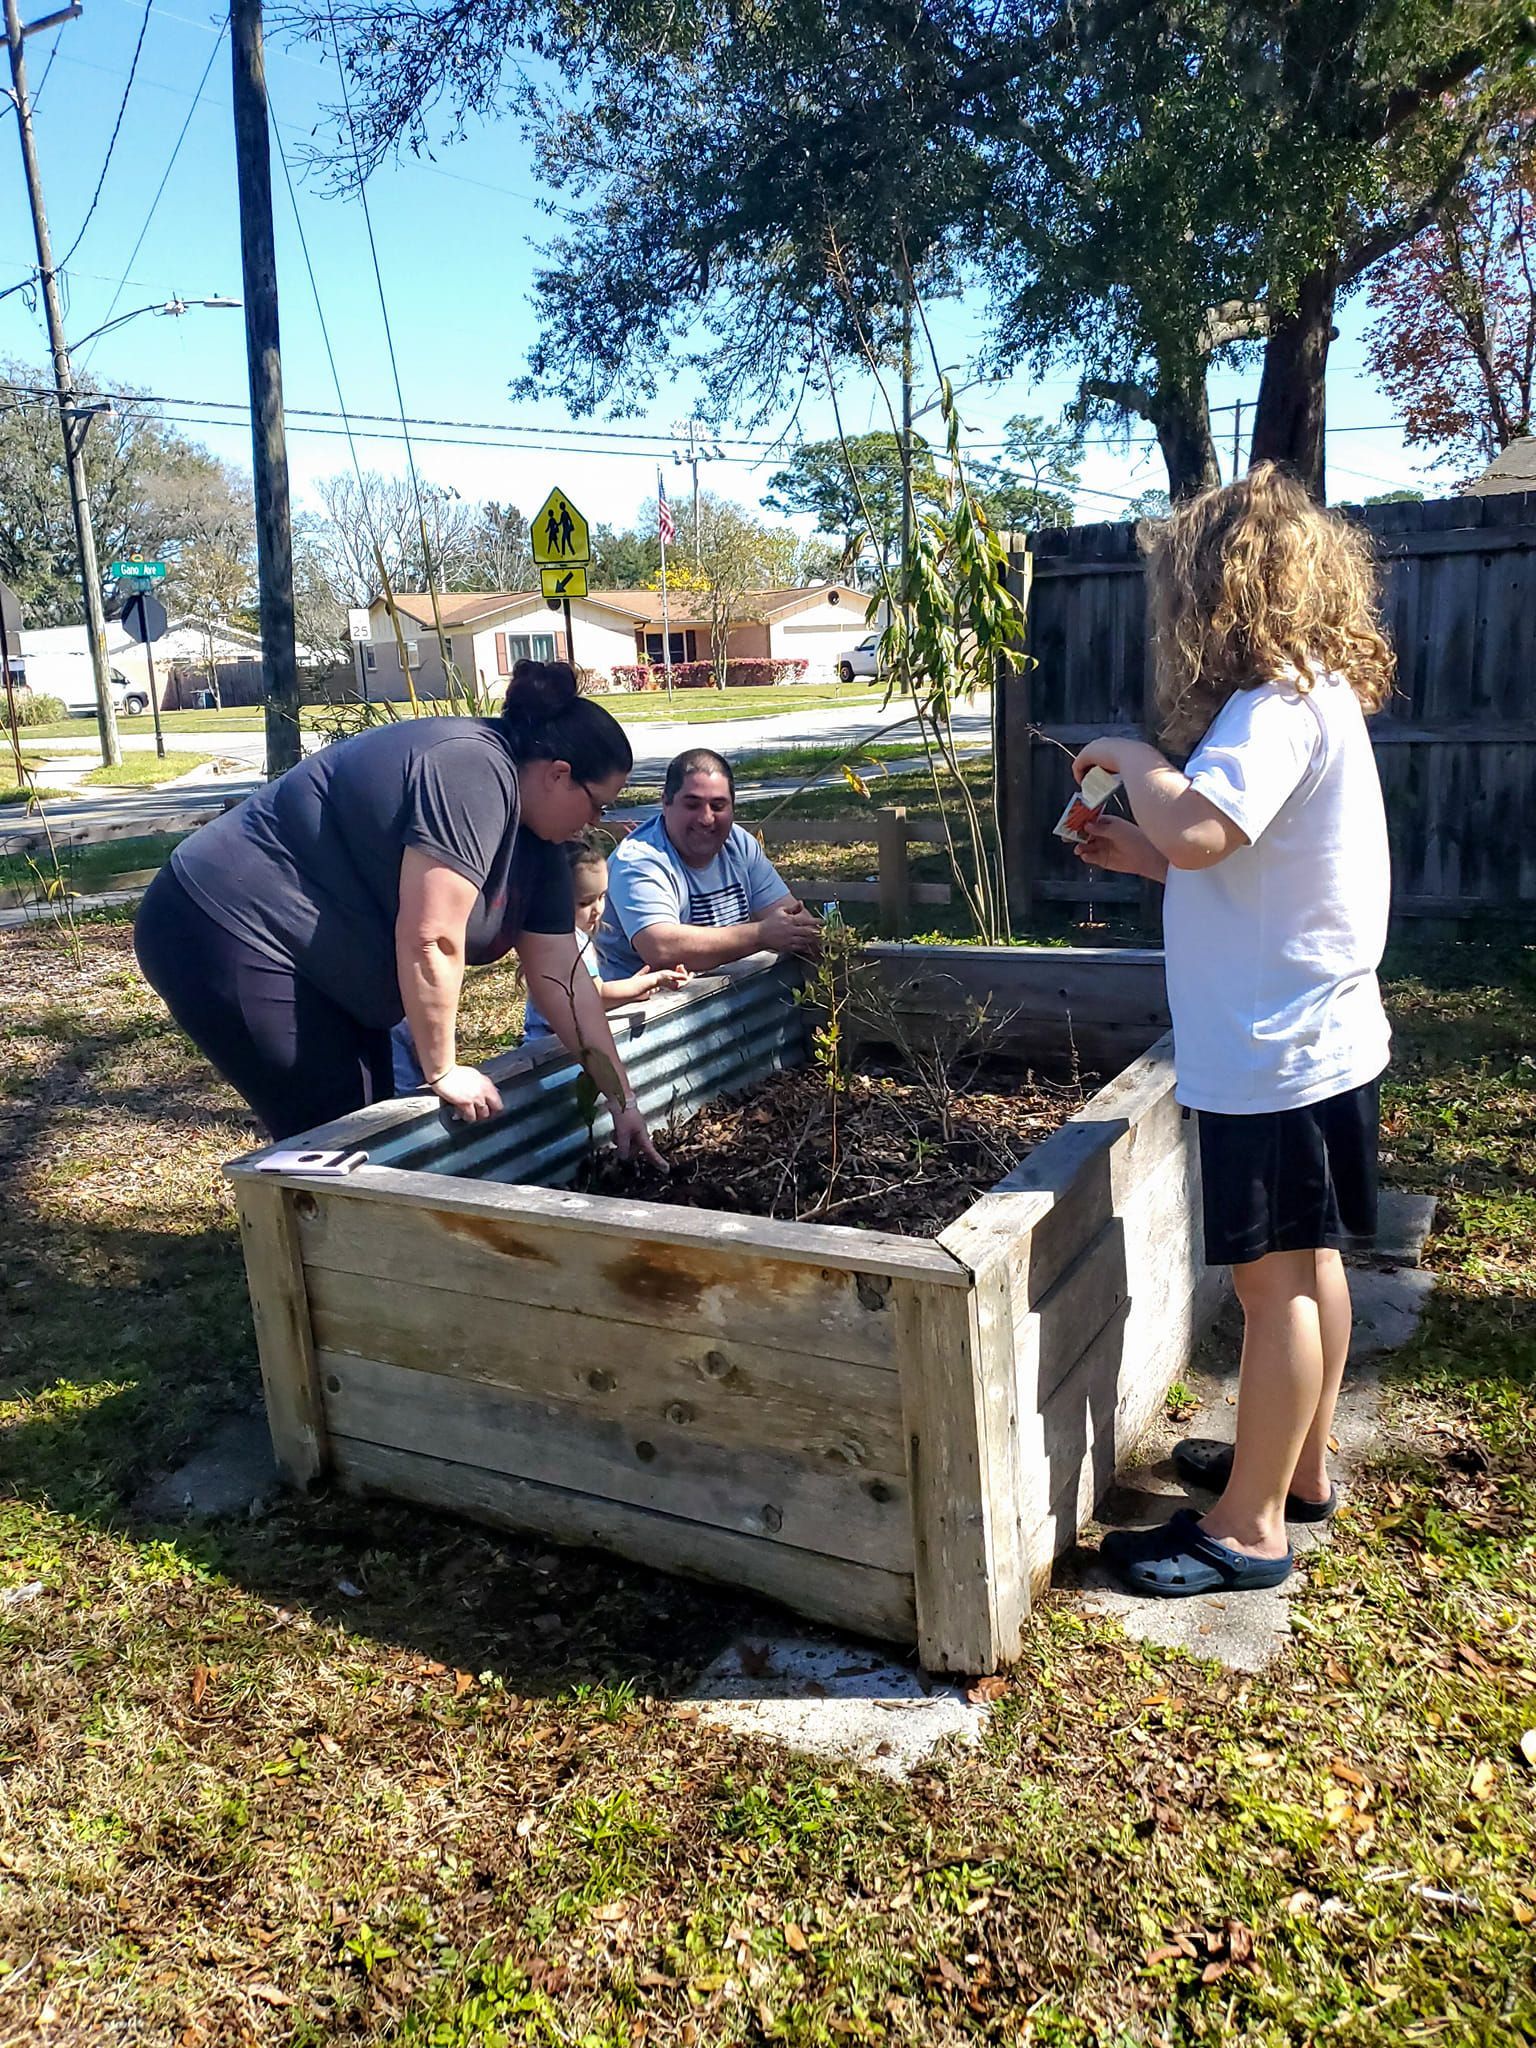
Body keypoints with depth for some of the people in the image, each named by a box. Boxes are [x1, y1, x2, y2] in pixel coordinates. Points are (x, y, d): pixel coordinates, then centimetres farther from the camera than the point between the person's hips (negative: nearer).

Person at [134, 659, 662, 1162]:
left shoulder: (534, 836, 7)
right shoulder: (471, 772, -23)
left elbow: (563, 978, 7)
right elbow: (429, 942, -27)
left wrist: (620, 1097, 4)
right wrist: (443, 1071, -15)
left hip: (322, 969, 10)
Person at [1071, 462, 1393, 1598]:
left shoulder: (1279, 704, -18)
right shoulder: (1312, 696, 14)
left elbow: (1195, 830, -35)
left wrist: (1135, 757, -16)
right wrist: (1143, 855, 8)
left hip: (1276, 1050, -10)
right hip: (1316, 1035, 10)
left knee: (1273, 1276, -1)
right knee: (1311, 1259, 18)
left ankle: (1248, 1526, 11)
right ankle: (1299, 1467, 34)